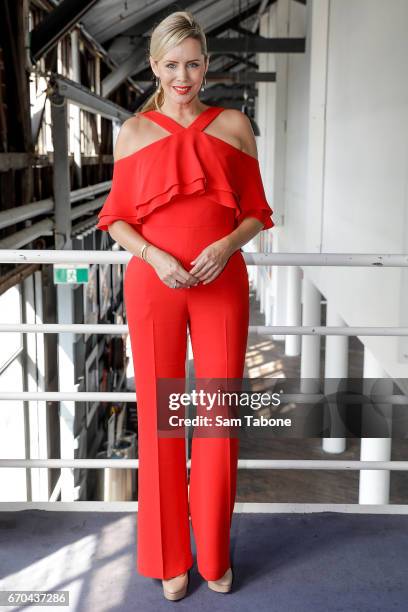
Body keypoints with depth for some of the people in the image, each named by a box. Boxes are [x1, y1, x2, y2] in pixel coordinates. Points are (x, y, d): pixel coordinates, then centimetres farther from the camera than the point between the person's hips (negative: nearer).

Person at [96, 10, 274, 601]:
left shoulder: (234, 125, 6)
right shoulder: (134, 131, 5)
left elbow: (255, 212, 8)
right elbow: (117, 218, 5)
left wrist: (226, 246, -12)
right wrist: (154, 256, -13)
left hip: (221, 282, 1)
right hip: (153, 282, 0)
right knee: (160, 414, 5)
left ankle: (215, 553, 26)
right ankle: (169, 557, 24)